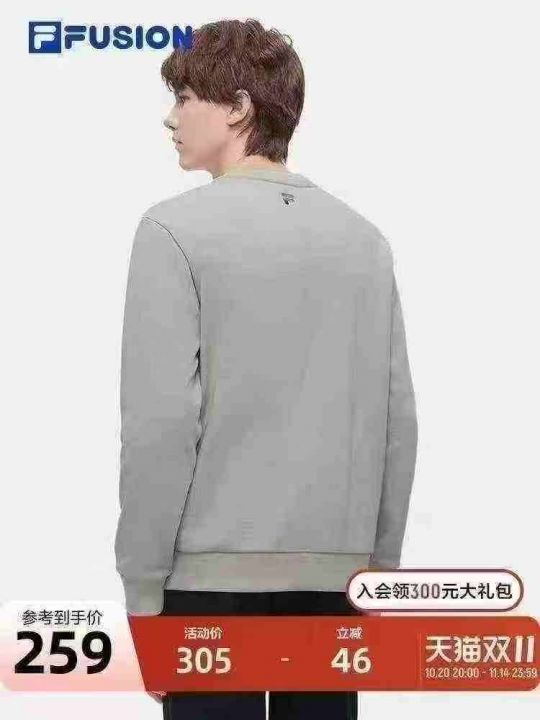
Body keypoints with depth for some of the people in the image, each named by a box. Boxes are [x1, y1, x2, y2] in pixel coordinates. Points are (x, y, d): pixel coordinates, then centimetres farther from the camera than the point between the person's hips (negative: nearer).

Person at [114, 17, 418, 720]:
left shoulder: (177, 229, -8)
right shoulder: (363, 236, 6)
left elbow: (162, 419, -13)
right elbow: (399, 418, 5)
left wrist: (143, 588, -4)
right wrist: (380, 562, 13)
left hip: (216, 570, -4)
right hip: (337, 570, 5)